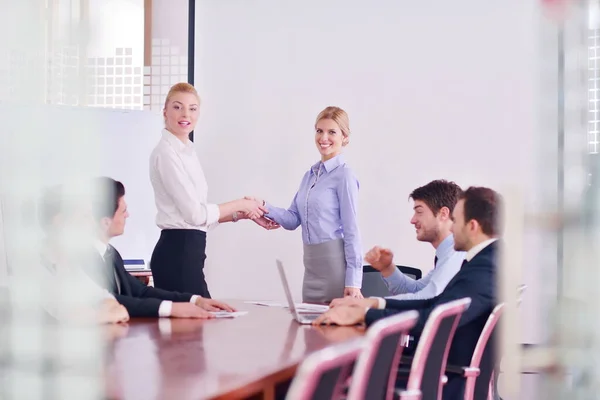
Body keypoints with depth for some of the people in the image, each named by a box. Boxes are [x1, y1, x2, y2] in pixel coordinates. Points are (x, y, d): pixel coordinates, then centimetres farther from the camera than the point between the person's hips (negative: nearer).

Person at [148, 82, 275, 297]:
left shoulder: (187, 151, 15)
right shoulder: (166, 153, -12)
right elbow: (196, 213, -16)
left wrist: (243, 214, 8)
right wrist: (240, 205, -4)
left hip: (186, 249, 9)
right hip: (178, 252, -9)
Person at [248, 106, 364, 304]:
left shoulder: (344, 176, -9)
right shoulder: (310, 174, 14)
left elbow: (351, 230, -11)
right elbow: (293, 219, 12)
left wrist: (353, 280, -14)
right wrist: (264, 207, -6)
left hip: (335, 262, -7)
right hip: (311, 264, 8)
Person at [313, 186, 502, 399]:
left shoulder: (485, 269, -23)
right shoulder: (487, 259, 9)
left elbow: (432, 320, -31)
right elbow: (436, 303, 13)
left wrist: (361, 314, -26)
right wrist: (376, 303, 6)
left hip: (450, 383, -9)